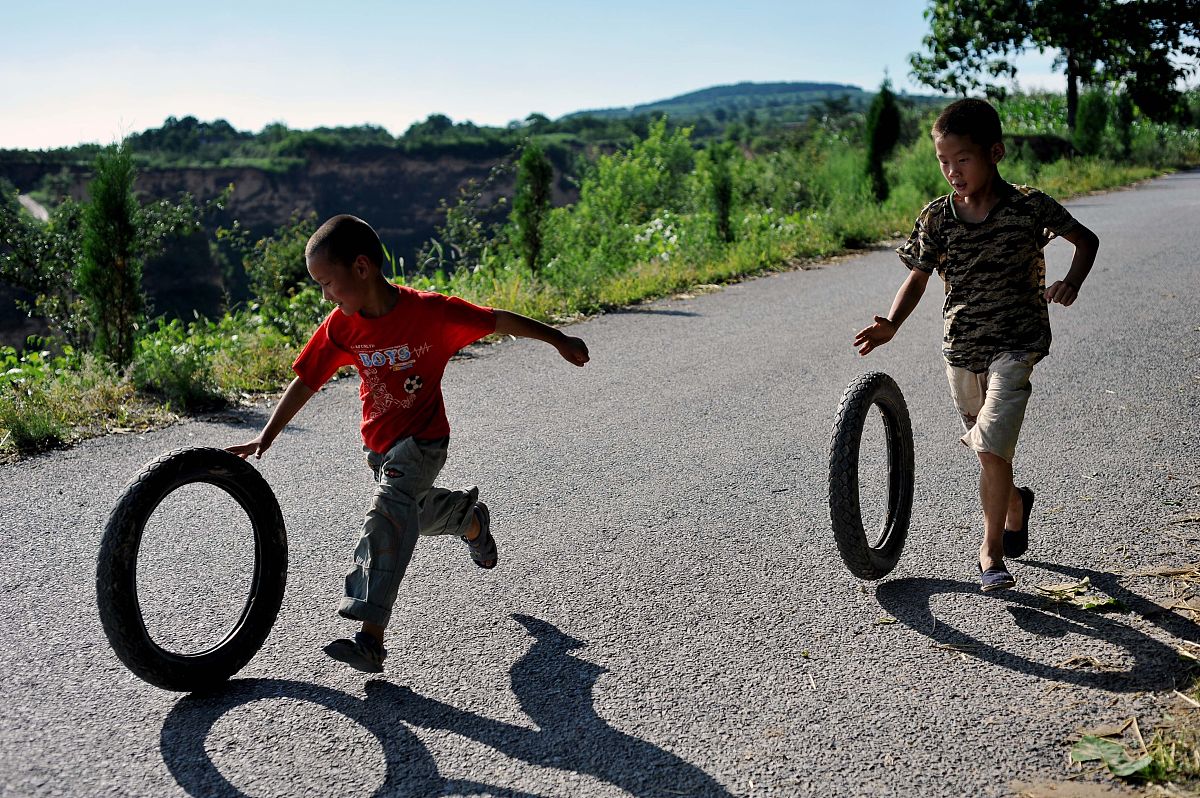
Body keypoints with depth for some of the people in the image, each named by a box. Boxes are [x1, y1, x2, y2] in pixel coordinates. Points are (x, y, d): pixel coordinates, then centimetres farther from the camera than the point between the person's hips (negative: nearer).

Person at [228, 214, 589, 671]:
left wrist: (558, 339, -5)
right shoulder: (341, 326, -9)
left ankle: (370, 639, -31)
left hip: (423, 440, -6)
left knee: (388, 514, -27)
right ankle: (472, 519, 59)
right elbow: (307, 380, -1)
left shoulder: (431, 312, -23)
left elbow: (498, 321, -13)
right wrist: (266, 437, -3)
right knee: (415, 511, 26)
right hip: (378, 443, 7)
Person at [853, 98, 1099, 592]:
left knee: (992, 446, -16)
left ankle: (991, 550, -1)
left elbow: (1086, 240, 3)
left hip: (1016, 342, -4)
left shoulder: (1028, 207, -11)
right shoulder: (936, 218, -5)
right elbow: (918, 277, 3)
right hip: (961, 345, 4)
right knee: (987, 447, 18)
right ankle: (1014, 506, 48)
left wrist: (1071, 283, -16)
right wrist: (891, 324, -14)